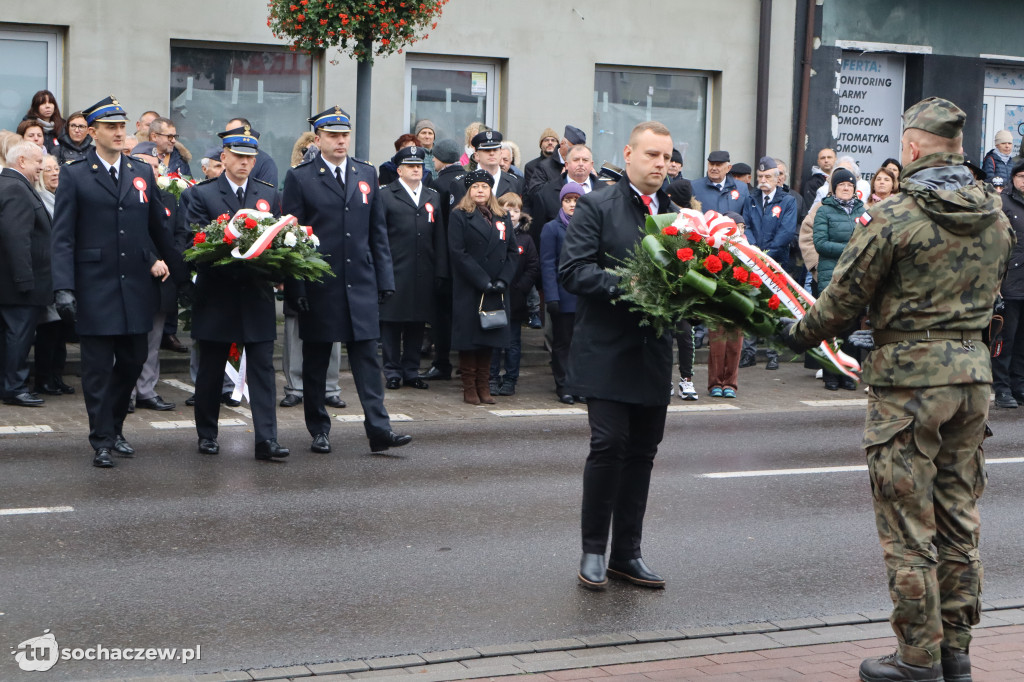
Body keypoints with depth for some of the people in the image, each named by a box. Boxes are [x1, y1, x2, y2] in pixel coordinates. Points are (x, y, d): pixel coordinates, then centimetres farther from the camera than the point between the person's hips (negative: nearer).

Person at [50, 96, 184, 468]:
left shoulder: (142, 172, 11)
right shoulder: (74, 175, -1)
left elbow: (160, 227, 18)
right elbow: (63, 237, -5)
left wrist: (172, 266, 11)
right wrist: (63, 288, -14)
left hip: (136, 286, 4)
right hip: (95, 287, -4)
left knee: (133, 361, 8)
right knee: (98, 367, 0)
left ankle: (114, 428, 26)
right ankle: (102, 441, 9)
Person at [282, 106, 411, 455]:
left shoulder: (367, 174, 11)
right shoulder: (299, 177, 0)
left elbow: (378, 232, 13)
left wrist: (385, 279, 7)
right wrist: (295, 289, -8)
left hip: (360, 285, 3)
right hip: (318, 287, -2)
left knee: (367, 357, -2)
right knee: (315, 361, 7)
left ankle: (379, 429, -3)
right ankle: (319, 430, 17)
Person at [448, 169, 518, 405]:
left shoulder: (502, 218, 13)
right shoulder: (459, 216, -1)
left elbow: (512, 251, 9)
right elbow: (458, 252, -9)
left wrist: (503, 280, -6)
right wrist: (482, 281, -14)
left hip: (496, 291, 4)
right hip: (468, 289, -4)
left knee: (490, 336, 5)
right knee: (468, 337, -3)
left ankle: (483, 386, 11)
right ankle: (469, 388, 4)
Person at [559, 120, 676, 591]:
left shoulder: (677, 216, 13)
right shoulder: (596, 208, -2)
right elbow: (572, 270, -10)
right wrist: (625, 287, -21)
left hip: (654, 353, 5)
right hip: (607, 351, -5)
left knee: (642, 451, 8)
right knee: (609, 444, -11)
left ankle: (627, 553, 17)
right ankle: (593, 551, 3)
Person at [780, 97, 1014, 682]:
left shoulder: (894, 218, -14)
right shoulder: (995, 216, 6)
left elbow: (844, 299, -8)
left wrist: (801, 333, 10)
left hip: (909, 377, -6)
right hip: (974, 369, 7)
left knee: (909, 524, 1)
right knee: (959, 518, 14)